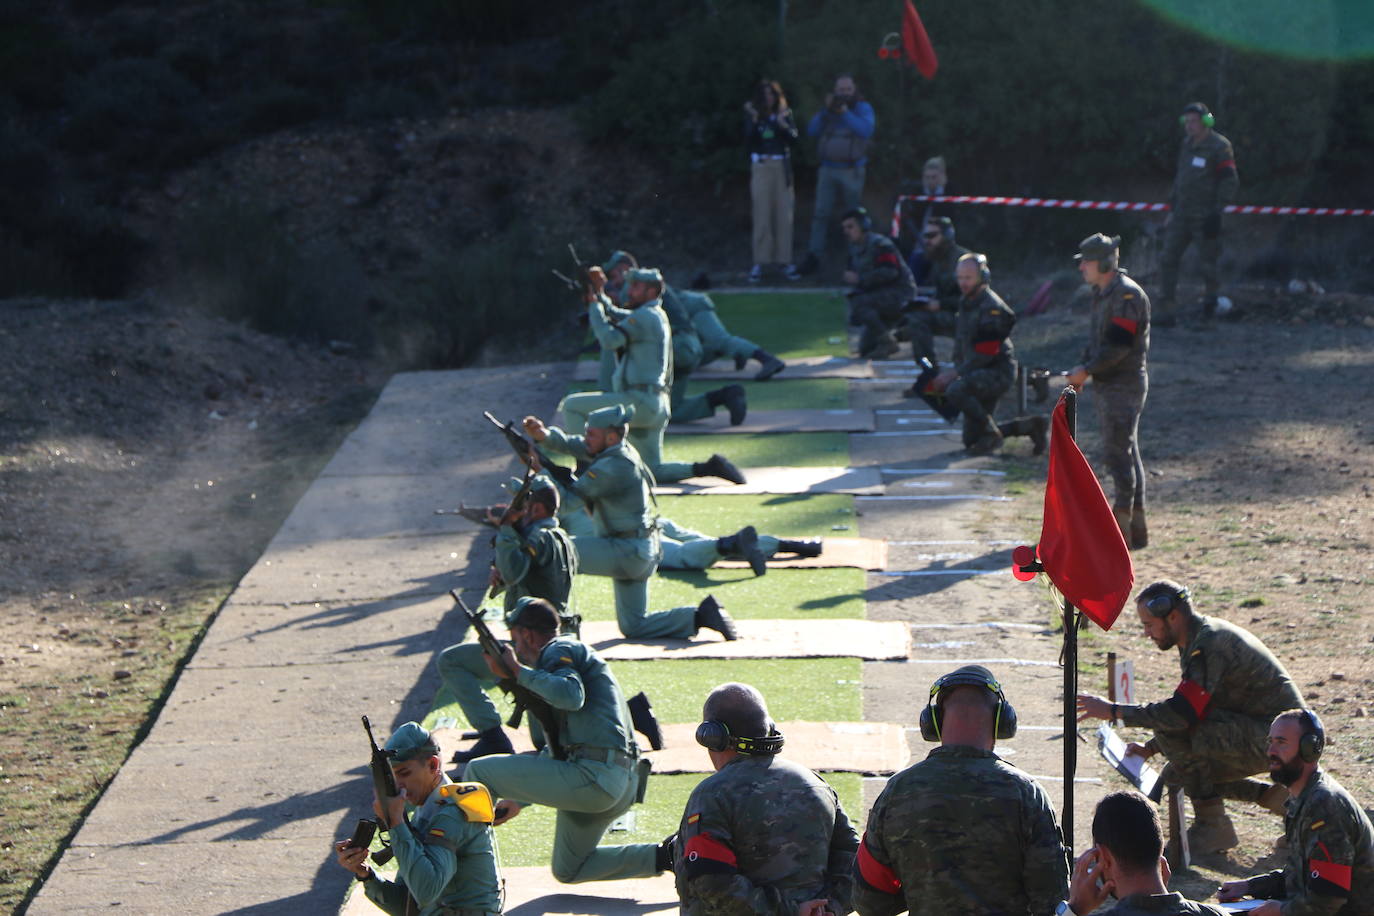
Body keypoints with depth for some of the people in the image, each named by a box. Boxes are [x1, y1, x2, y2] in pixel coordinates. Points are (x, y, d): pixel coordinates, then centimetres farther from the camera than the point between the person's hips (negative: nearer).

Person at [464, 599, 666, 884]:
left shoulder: (559, 650, -1)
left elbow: (571, 696, -25)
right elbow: (558, 747, 33)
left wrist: (519, 670, -13)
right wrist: (518, 799, 32)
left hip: (594, 775, -10)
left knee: (479, 771, -5)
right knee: (568, 871, 22)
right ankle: (664, 856, 12)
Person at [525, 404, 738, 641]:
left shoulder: (610, 468, -21)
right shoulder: (622, 450, 5)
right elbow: (572, 444, 3)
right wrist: (544, 434, -14)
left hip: (627, 552, -10)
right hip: (643, 553, 10)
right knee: (634, 627, 15)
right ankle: (701, 616, 9)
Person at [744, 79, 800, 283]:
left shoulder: (784, 114, 7)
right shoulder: (753, 115, 4)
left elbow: (794, 137, -4)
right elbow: (748, 141, -5)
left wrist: (784, 125, -21)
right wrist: (753, 121, -17)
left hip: (782, 168, 1)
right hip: (760, 167, -1)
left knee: (784, 215, 0)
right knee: (762, 215, -5)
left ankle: (785, 261, 5)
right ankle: (759, 263, -4)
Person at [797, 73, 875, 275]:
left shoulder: (863, 108, 1)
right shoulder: (829, 108, 11)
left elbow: (866, 130, -18)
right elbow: (812, 130, 1)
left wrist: (845, 113, -20)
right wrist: (826, 111, -11)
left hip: (851, 171, -3)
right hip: (828, 170, 3)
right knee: (820, 214, -4)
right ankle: (813, 257, -3)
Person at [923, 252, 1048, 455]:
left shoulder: (991, 307, -17)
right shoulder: (966, 303, 12)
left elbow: (986, 354, -23)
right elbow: (960, 347, 19)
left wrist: (955, 373, -25)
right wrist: (952, 372, 6)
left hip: (998, 372, -9)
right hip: (978, 373, 9)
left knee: (955, 391, -35)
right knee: (971, 440, 9)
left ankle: (992, 435, -17)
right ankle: (1030, 426, 23)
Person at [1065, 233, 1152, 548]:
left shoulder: (1127, 294, -17)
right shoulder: (1102, 293, 15)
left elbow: (1118, 344, -23)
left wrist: (1087, 370, -16)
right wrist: (1083, 369, 7)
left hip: (1124, 387, -10)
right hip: (1108, 386, 10)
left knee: (1118, 454, -10)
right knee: (1126, 454, 13)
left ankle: (1120, 528, -9)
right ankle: (1136, 531, 19)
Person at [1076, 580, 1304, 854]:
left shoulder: (1209, 645, -21)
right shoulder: (1203, 634, 11)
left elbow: (1182, 713, -31)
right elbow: (1190, 710, 21)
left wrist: (1114, 711, -23)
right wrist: (1150, 749, 13)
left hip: (1272, 738, -10)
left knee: (1171, 729, -21)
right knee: (1176, 775, 12)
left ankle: (1212, 825, -13)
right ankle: (1274, 797, 13)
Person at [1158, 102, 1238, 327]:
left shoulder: (1219, 147, -10)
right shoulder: (1186, 145, 13)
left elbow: (1229, 181, -13)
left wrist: (1216, 213, -17)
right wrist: (1173, 204, 21)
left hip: (1205, 216, -6)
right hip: (1182, 214, 6)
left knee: (1207, 262, 4)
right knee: (1168, 260, -4)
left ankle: (1210, 297, 33)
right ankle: (1167, 311, -3)